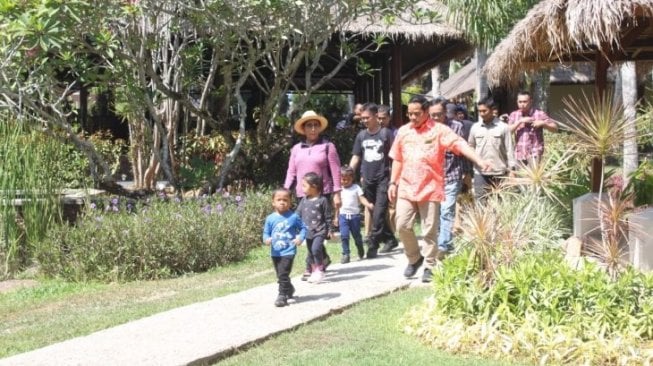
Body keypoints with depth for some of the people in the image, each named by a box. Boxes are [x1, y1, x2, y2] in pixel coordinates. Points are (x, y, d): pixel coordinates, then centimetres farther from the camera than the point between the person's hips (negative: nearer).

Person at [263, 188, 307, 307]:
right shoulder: (270, 218, 0)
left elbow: (303, 228, 2)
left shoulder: (293, 217, -7)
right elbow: (266, 232, 5)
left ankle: (282, 296, -9)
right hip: (275, 252, 5)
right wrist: (266, 239, -16)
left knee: (283, 274, -14)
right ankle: (289, 289, 43)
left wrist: (300, 238, -14)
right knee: (280, 275, 19)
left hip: (288, 251, -5)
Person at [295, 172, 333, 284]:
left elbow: (328, 217, -5)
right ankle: (314, 272, 25)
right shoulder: (304, 200, 5)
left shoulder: (322, 200, -9)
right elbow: (298, 214, 9)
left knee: (316, 248, -22)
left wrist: (329, 230, -5)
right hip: (308, 231, 6)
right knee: (311, 253, 13)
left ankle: (320, 270, -9)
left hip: (320, 231, -6)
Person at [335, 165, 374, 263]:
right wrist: (336, 217, 10)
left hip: (355, 215, -1)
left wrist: (368, 204, -24)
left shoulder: (356, 187, 2)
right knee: (344, 235, -12)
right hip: (343, 215, 1)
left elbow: (361, 198, -4)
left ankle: (361, 251, 33)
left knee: (356, 235, 9)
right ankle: (345, 254, -5)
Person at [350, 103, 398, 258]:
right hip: (367, 180, 5)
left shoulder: (386, 133, -5)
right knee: (375, 214, 11)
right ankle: (390, 240, 25)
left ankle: (372, 245, -9)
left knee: (379, 213, -11)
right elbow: (356, 157, 13)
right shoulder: (361, 135, 9)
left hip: (383, 179, -5)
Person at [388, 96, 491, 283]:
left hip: (430, 189, -4)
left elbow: (460, 144, -16)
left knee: (430, 230, 0)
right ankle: (414, 258, 21)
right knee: (402, 225, -1)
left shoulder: (439, 130, -5)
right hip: (406, 188, 4)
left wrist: (479, 161, -29)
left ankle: (430, 267, 12)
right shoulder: (403, 131, 10)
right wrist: (393, 182, 12)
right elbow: (397, 159, 17)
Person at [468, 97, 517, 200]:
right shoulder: (475, 128, 4)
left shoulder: (503, 127, -2)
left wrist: (511, 170, -5)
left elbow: (509, 150, -1)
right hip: (480, 173, 2)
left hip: (499, 173, -2)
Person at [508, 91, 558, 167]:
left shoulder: (539, 114, -1)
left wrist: (542, 123, -16)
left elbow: (555, 128, 0)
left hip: (534, 153, -4)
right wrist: (520, 121, -15)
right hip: (519, 154, 4)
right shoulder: (514, 115, 8)